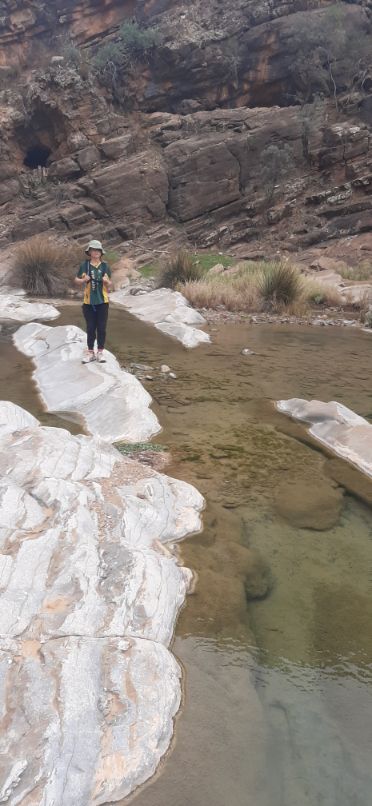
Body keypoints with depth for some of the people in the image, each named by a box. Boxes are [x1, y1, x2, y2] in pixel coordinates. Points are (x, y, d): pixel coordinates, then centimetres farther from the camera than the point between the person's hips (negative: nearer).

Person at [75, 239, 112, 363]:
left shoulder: (105, 266, 2)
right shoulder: (84, 265, 0)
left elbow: (109, 285, 6)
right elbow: (76, 280, 8)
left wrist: (106, 281, -16)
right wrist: (84, 280, -12)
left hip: (102, 302, 0)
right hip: (88, 302, 0)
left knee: (101, 328, 4)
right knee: (90, 328, 6)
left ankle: (100, 352, 14)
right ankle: (90, 353, 14)